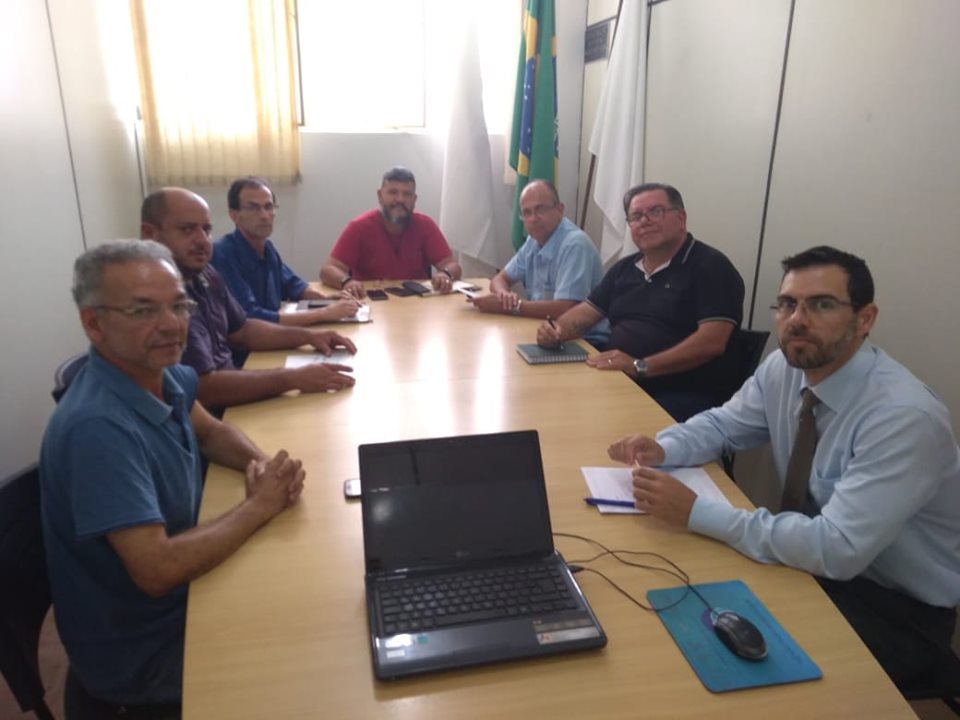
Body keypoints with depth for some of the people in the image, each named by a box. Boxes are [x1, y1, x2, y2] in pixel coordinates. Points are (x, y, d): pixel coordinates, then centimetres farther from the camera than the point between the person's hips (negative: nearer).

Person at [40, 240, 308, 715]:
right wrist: (259, 506, -21)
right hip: (142, 654, -7)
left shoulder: (162, 372, -7)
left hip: (181, 595, 7)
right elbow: (158, 570, -33)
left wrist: (259, 462, -9)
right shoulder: (99, 427, -32)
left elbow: (208, 431, 11)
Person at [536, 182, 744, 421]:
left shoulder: (710, 266, -6)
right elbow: (585, 312, 19)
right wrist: (556, 332, -4)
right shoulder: (624, 268, 17)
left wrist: (640, 367, -24)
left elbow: (712, 341, -17)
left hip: (683, 396, -7)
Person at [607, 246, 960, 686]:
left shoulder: (904, 416, -29)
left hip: (899, 608, -5)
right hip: (823, 564, 6)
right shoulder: (784, 368, -9)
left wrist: (696, 512, -34)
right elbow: (722, 424, 5)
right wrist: (659, 449, -17)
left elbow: (839, 549, -34)